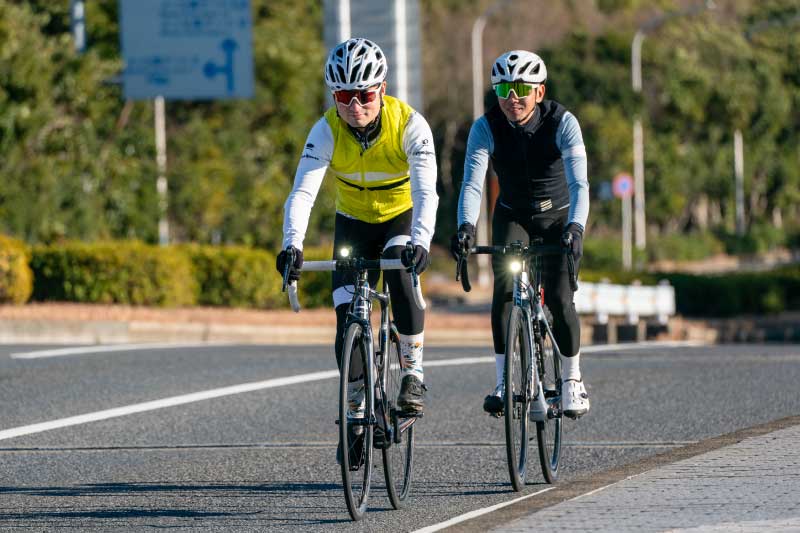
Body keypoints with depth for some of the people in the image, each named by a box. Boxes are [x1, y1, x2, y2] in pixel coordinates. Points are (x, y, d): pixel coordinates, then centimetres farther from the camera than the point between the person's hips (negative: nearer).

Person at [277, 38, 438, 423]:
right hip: (354, 223, 2)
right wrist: (292, 246, -51)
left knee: (400, 269, -34)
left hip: (402, 218, -2)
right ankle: (356, 412, 8)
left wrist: (421, 242, -55)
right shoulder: (327, 131, -23)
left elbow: (425, 192, -37)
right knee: (348, 318, -9)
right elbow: (302, 192, -33)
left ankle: (413, 374, -23)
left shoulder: (410, 125, -28)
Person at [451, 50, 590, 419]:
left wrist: (575, 227, -53)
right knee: (504, 287, -23)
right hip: (512, 217, 1)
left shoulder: (562, 123, -25)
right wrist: (466, 226, -51)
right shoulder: (486, 128, -21)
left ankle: (572, 378, 8)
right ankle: (501, 382, -16)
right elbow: (472, 182, -32)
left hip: (558, 216, -1)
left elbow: (579, 183, -35)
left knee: (559, 298, -15)